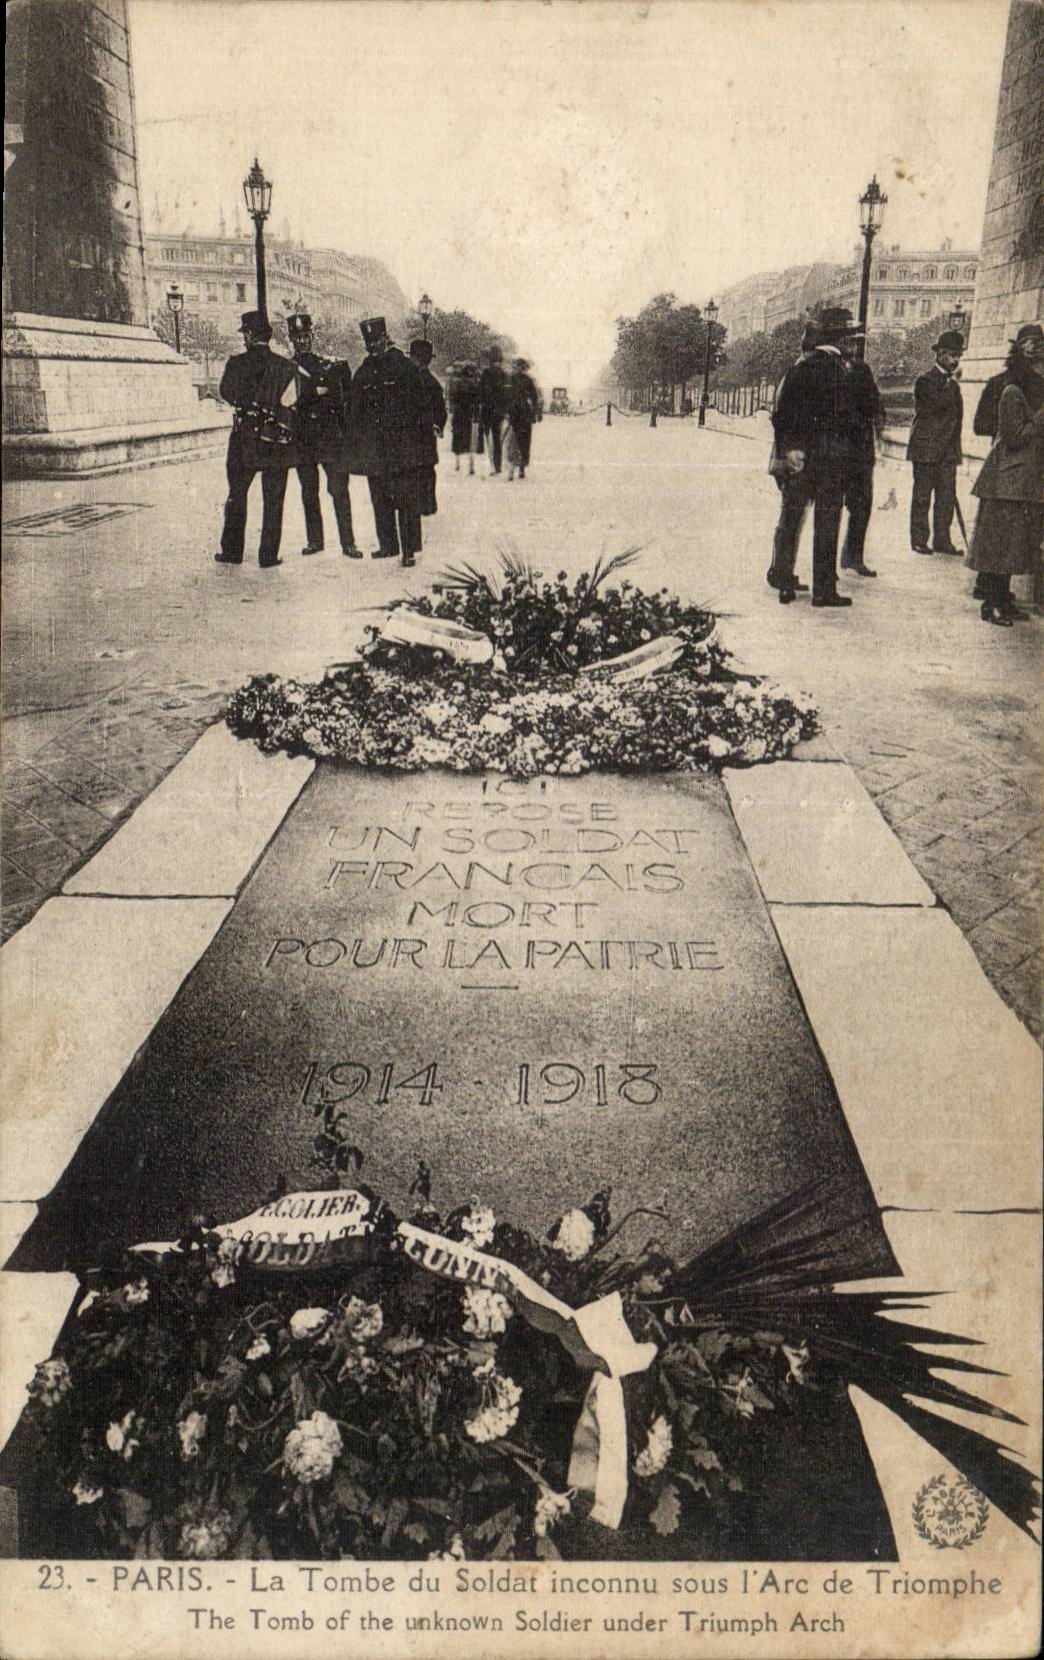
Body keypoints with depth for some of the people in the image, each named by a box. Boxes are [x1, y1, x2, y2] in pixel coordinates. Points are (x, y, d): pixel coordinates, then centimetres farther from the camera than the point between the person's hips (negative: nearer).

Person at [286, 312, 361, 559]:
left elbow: (345, 397, 10)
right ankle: (314, 540, 14)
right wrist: (316, 392, -12)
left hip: (330, 436, -1)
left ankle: (348, 542, -3)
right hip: (303, 438, 1)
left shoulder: (332, 365, 8)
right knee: (309, 491, 6)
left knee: (339, 489, -6)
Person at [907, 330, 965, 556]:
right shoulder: (925, 381, -3)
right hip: (926, 449, -6)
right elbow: (939, 402, -20)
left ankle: (942, 539, 7)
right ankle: (919, 539, 3)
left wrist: (955, 448, 16)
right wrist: (952, 380, -10)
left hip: (948, 450, 6)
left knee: (947, 496, 3)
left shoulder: (952, 383, 19)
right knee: (922, 495, -2)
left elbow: (956, 415, 22)